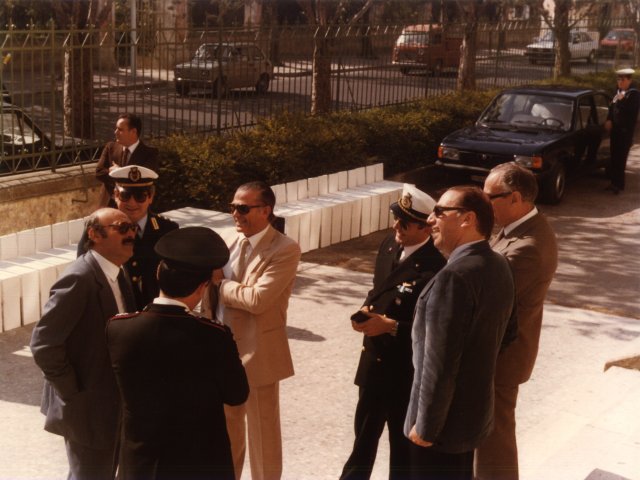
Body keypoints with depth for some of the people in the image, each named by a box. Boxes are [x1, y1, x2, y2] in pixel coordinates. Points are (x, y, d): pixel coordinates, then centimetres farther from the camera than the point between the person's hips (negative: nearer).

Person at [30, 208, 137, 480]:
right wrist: (73, 394, -19)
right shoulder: (80, 278, -23)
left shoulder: (116, 274, 5)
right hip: (88, 406, -9)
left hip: (111, 402, 9)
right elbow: (43, 343, -26)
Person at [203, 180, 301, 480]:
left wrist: (220, 283, -14)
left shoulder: (285, 250, -17)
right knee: (226, 428, 23)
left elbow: (257, 299, -27)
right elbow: (212, 292, 9)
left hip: (257, 354, -7)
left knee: (262, 433, 10)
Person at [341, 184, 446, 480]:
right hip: (373, 359, 8)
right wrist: (366, 310, -6)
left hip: (407, 370, -7)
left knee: (404, 442, 15)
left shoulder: (435, 269, -26)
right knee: (364, 432, 25)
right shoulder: (389, 245, 0)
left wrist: (390, 326, -26)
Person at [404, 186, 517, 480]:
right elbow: (508, 332, 14)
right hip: (475, 409, 9)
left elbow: (440, 364, -26)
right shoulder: (499, 266, 2)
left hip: (447, 417, -9)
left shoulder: (455, 276, -27)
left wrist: (425, 425, -18)